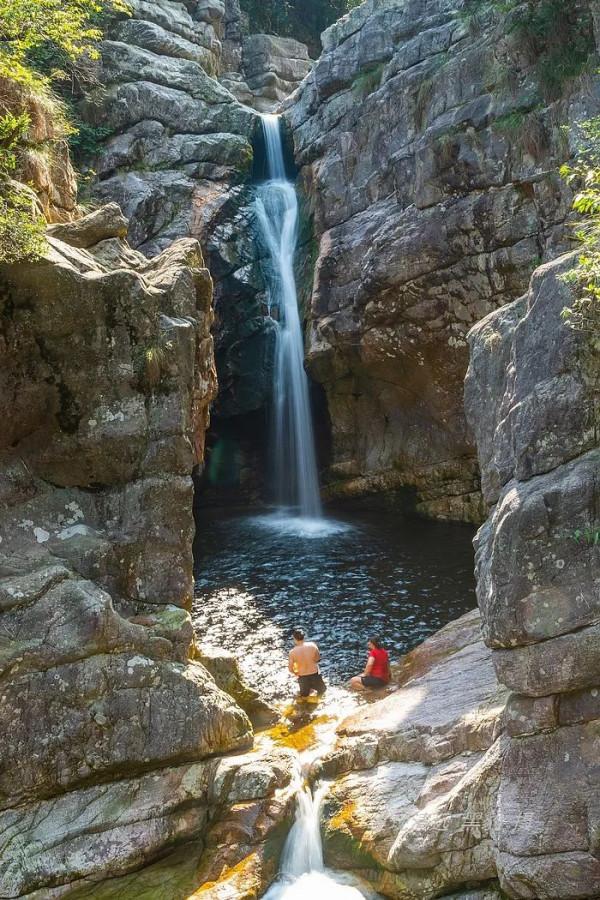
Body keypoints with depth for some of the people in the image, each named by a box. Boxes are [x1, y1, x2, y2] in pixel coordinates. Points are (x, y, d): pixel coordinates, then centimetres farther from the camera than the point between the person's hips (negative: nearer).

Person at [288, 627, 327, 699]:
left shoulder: (292, 652, -23)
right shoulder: (312, 645, -19)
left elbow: (290, 669, -14)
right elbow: (318, 658, -1)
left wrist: (296, 673, 7)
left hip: (303, 677, 0)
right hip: (315, 674, 0)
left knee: (304, 694, 28)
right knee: (322, 690, 28)